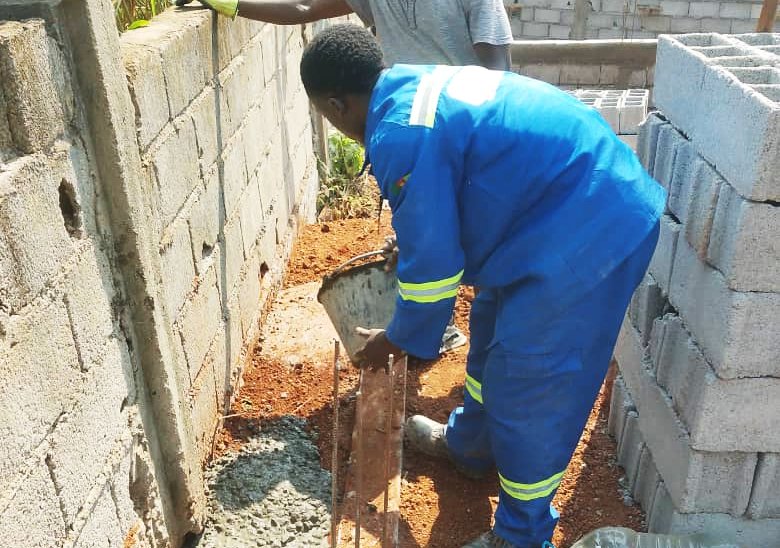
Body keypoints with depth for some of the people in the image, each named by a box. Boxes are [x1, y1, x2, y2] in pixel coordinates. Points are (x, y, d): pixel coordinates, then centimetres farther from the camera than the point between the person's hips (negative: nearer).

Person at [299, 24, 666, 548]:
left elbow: (431, 263, -15)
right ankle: (469, 443, 49)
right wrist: (409, 244, 35)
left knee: (526, 385, 2)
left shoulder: (399, 137, -20)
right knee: (494, 330, 25)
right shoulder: (424, 84, 9)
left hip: (584, 236, -10)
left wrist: (396, 340, 2)